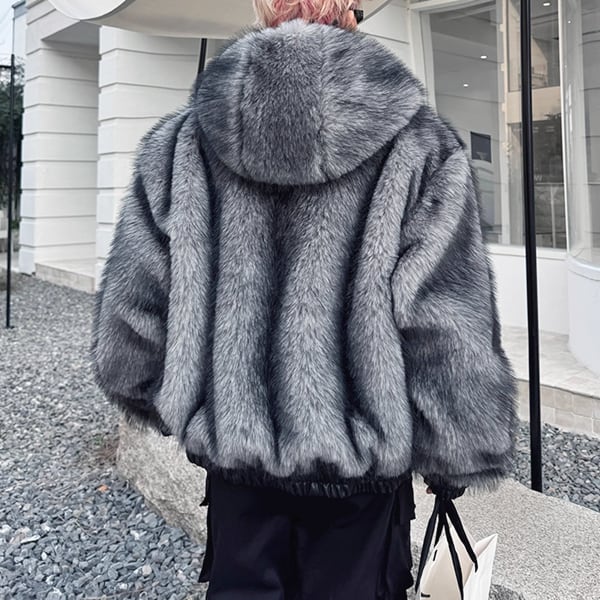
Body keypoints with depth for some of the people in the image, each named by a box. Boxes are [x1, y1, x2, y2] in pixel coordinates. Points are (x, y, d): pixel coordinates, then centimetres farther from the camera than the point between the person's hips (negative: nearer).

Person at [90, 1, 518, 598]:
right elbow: (448, 329, -14)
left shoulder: (184, 140, -3)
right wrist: (453, 459, -1)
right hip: (360, 469, -1)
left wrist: (179, 407, 14)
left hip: (232, 448, 2)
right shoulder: (417, 143, -11)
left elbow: (132, 302, -1)